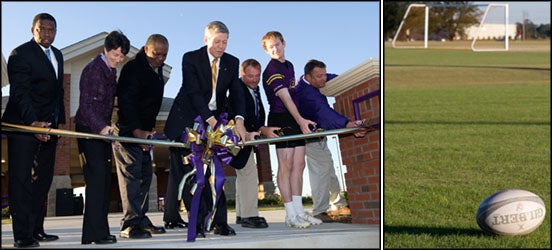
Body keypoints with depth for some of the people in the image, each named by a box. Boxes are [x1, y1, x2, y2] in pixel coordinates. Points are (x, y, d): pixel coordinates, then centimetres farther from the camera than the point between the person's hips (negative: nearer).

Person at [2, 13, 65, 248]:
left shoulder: (57, 55, 16)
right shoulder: (20, 54, -9)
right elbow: (19, 93, -19)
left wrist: (60, 120, 15)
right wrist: (33, 122, -31)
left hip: (48, 126, 8)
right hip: (23, 125, -8)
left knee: (43, 179, 9)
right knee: (20, 179, -6)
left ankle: (36, 229, 17)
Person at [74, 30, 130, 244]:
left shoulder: (111, 71, 13)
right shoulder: (93, 70, -14)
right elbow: (86, 105, -22)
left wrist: (107, 127, 15)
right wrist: (101, 127, -34)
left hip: (102, 129, 9)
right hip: (89, 129, -9)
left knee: (104, 179, 8)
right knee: (96, 178, -13)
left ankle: (99, 231, 13)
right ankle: (94, 233, -11)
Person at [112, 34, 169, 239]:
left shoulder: (157, 69, 12)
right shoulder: (133, 68, -15)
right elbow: (126, 102, -22)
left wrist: (150, 128, 16)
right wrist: (136, 130, -27)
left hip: (143, 131, 9)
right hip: (127, 130, -9)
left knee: (145, 174, 9)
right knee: (131, 174, -12)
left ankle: (140, 219, 16)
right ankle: (130, 224, -12)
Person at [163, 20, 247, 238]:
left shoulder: (232, 63, 1)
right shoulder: (190, 58, -11)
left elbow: (236, 93, -6)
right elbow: (193, 92, -20)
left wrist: (239, 120, -25)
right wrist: (210, 120, -30)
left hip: (215, 118, 3)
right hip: (188, 119, -3)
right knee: (186, 168, -7)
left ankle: (219, 221, -1)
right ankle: (197, 220, -2)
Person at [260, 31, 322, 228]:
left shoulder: (289, 65, 17)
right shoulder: (271, 70, -12)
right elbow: (284, 97, -22)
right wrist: (300, 120, -30)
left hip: (295, 119, 9)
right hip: (280, 119, -8)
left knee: (299, 165, 8)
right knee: (286, 166, -6)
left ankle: (299, 211, 13)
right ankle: (290, 215, -2)